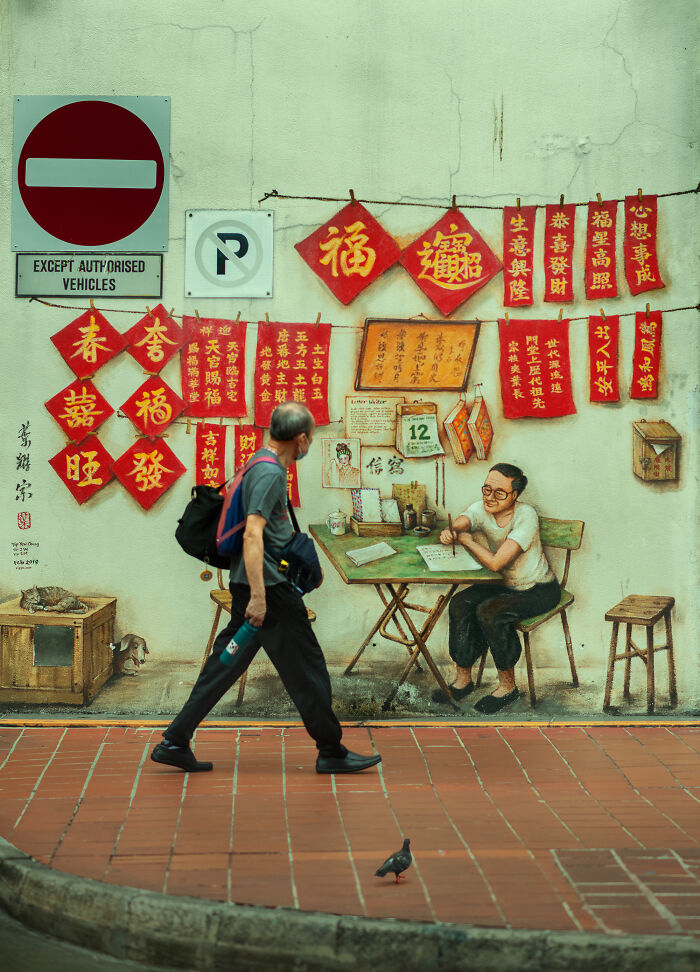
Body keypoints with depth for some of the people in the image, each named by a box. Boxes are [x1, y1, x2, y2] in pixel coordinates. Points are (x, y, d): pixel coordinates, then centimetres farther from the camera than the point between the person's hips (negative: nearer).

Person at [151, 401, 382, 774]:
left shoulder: (262, 465, 15)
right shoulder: (270, 472, -16)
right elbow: (252, 534, -26)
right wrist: (258, 596, -30)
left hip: (252, 586, 10)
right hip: (268, 586, -10)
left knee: (225, 665, 11)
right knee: (307, 669, 1)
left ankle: (175, 742, 12)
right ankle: (331, 752, 11)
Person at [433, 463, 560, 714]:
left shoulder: (526, 516, -27)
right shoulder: (482, 509, -6)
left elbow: (496, 563, -33)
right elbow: (460, 524, -25)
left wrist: (467, 540, -21)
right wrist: (451, 532, -49)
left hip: (538, 590, -7)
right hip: (504, 584, 7)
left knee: (489, 612, -28)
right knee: (460, 604, -16)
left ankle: (507, 686, -11)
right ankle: (463, 679, -5)